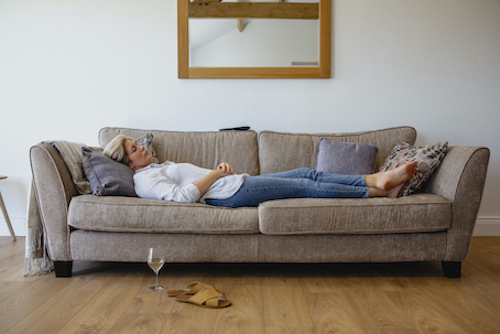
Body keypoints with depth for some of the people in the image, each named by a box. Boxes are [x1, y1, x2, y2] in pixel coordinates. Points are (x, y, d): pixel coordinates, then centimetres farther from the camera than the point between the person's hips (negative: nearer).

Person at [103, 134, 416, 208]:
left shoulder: (161, 166, 26)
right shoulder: (144, 179, -5)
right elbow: (183, 195, -22)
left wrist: (221, 167, 5)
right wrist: (215, 174, -13)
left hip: (236, 183, 10)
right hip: (231, 193, -10)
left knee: (307, 173, 0)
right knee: (306, 186, -10)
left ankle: (375, 180, -1)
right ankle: (376, 191, -3)